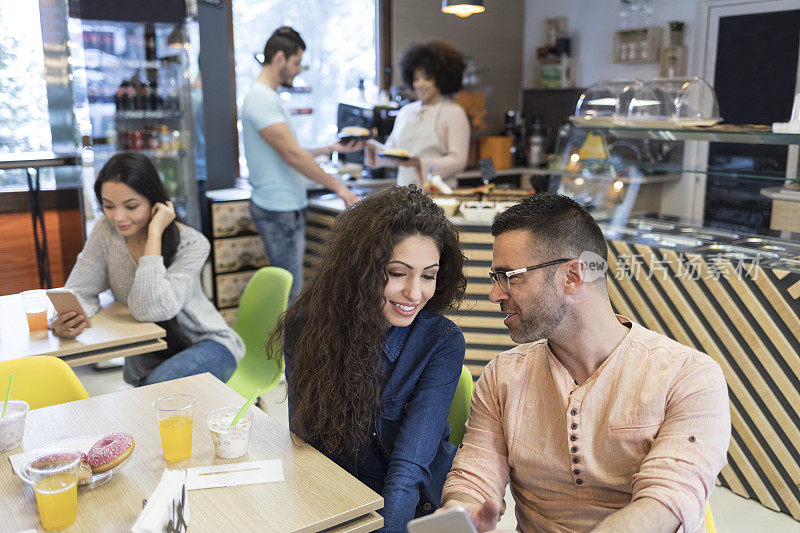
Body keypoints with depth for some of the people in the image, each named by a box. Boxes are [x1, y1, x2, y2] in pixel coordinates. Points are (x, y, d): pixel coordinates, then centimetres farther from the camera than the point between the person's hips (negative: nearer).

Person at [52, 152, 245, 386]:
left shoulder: (191, 244, -20)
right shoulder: (106, 231, -6)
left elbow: (151, 309, -31)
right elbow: (81, 291, -4)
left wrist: (155, 232, -29)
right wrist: (64, 319, -28)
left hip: (206, 344, -4)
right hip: (148, 359, 4)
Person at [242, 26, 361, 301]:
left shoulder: (269, 97, 17)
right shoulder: (260, 98, -17)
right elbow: (292, 155, -21)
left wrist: (330, 149, 17)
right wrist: (337, 186, -16)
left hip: (289, 205, 10)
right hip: (278, 208, -10)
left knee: (289, 287, 15)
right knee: (288, 291, -5)